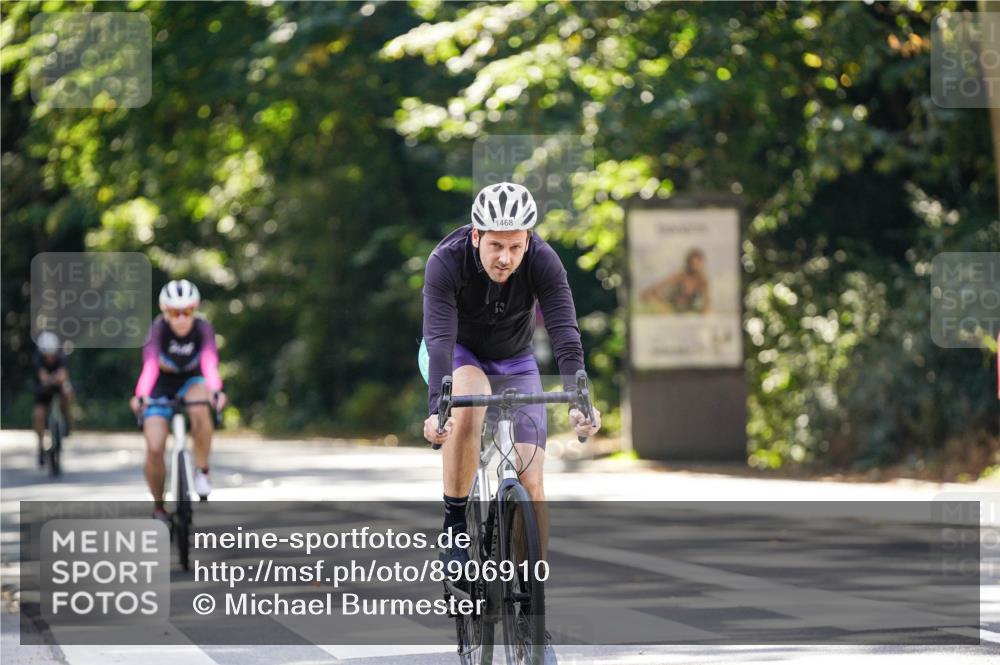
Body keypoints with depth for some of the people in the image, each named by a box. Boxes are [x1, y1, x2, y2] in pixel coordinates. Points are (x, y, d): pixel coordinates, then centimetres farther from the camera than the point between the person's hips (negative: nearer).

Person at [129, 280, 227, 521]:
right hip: (162, 386, 0)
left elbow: (210, 362, -40)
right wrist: (141, 395, -58)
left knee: (200, 410, -36)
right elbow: (150, 364, -41)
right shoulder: (159, 328, -26)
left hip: (191, 382, 0)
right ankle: (158, 507, 8)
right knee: (154, 448, -15)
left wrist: (216, 391, -59)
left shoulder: (203, 329, -24)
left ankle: (202, 471, -17)